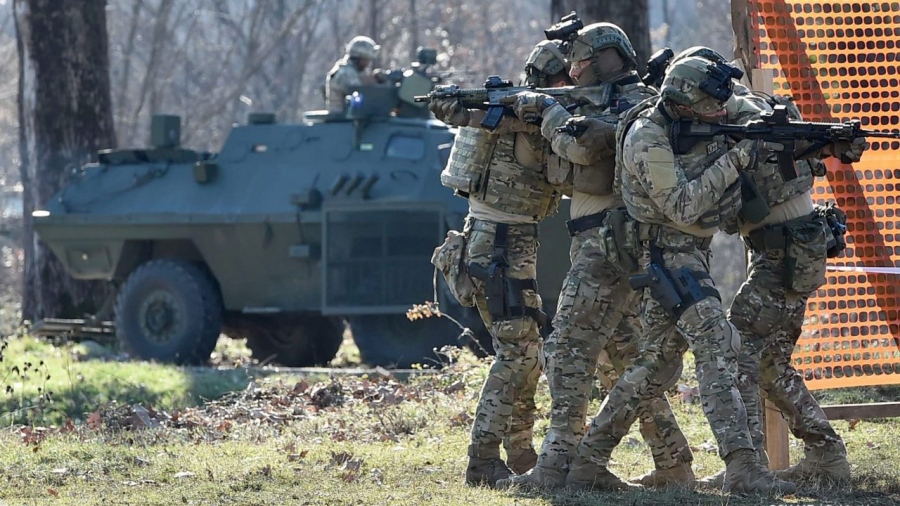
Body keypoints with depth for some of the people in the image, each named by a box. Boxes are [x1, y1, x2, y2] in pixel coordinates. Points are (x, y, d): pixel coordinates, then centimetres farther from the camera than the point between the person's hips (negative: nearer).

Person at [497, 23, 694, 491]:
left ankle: (559, 464, -17)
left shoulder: (633, 103, -10)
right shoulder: (601, 106, 20)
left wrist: (547, 109, -6)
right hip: (607, 248, 10)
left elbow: (581, 145, -22)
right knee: (629, 356, 12)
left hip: (607, 246, -10)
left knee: (568, 350, -13)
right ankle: (672, 464, 13)